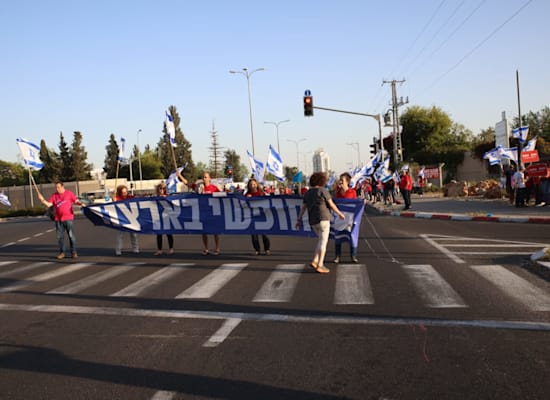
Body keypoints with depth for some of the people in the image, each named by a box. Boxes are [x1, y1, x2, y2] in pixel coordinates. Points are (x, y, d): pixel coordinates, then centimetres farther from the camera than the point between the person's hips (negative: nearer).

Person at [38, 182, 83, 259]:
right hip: (58, 219, 4)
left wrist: (80, 204, -20)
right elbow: (48, 204, 2)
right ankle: (62, 252, 14)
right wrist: (42, 199, -12)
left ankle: (73, 252, 5)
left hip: (68, 218, -4)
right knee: (60, 236, 6)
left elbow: (76, 201, -1)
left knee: (71, 235, -2)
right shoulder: (54, 196, 9)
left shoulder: (69, 193, 1)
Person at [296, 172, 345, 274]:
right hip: (323, 219, -7)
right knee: (323, 242, -4)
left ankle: (314, 262, 9)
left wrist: (299, 220, 8)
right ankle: (320, 266, -6)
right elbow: (332, 205, -4)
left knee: (322, 241, 17)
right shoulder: (323, 191, -7)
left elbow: (302, 207, 8)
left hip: (313, 221, 7)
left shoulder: (308, 193, 12)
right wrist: (340, 214, 7)